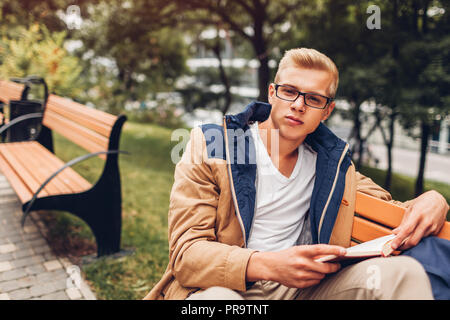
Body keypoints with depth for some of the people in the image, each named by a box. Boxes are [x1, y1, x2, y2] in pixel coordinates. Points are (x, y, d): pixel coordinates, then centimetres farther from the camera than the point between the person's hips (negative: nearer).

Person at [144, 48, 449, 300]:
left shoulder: (332, 161, 9)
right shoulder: (211, 146, -6)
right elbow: (186, 252, -12)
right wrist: (268, 265, -31)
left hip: (301, 285, 4)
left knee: (403, 270, -18)